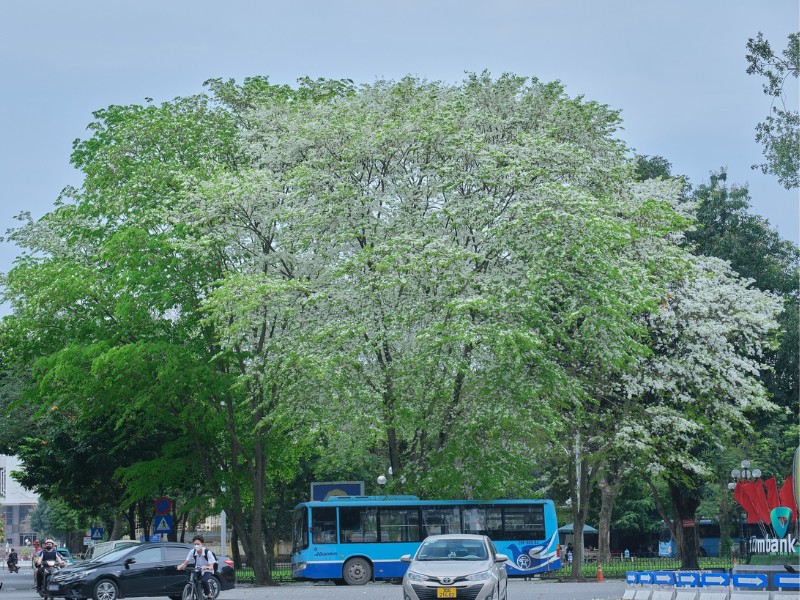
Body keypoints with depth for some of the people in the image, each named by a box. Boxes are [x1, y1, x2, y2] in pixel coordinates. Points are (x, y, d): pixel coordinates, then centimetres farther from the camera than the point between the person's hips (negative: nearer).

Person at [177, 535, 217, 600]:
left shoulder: (208, 552, -22)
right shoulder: (192, 551, -12)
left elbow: (211, 567, -27)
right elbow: (185, 563, -12)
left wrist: (205, 567, -49)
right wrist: (180, 566, -35)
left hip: (207, 571, -4)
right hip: (197, 570, 4)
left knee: (203, 581, -34)